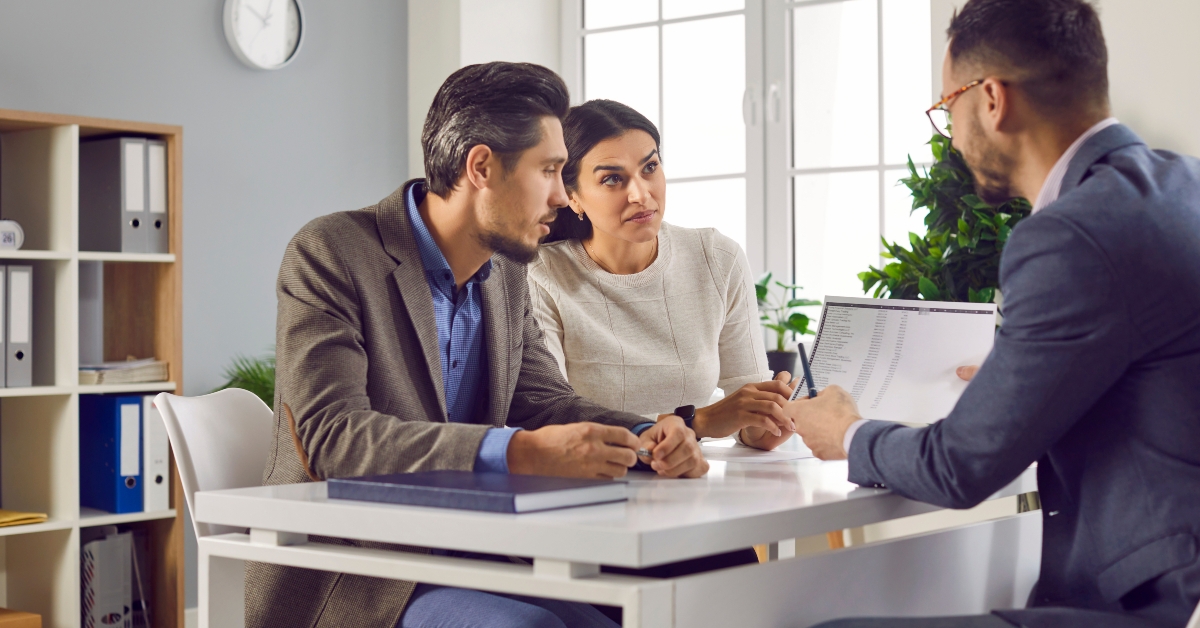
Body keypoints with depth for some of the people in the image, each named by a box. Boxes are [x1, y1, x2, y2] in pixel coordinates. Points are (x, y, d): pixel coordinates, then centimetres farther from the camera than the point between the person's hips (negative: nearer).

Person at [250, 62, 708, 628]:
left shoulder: (506, 273, 12)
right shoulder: (329, 255, -12)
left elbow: (543, 398, 14)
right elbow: (331, 433, -23)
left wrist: (647, 438, -9)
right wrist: (520, 453, -33)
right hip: (346, 581, -6)